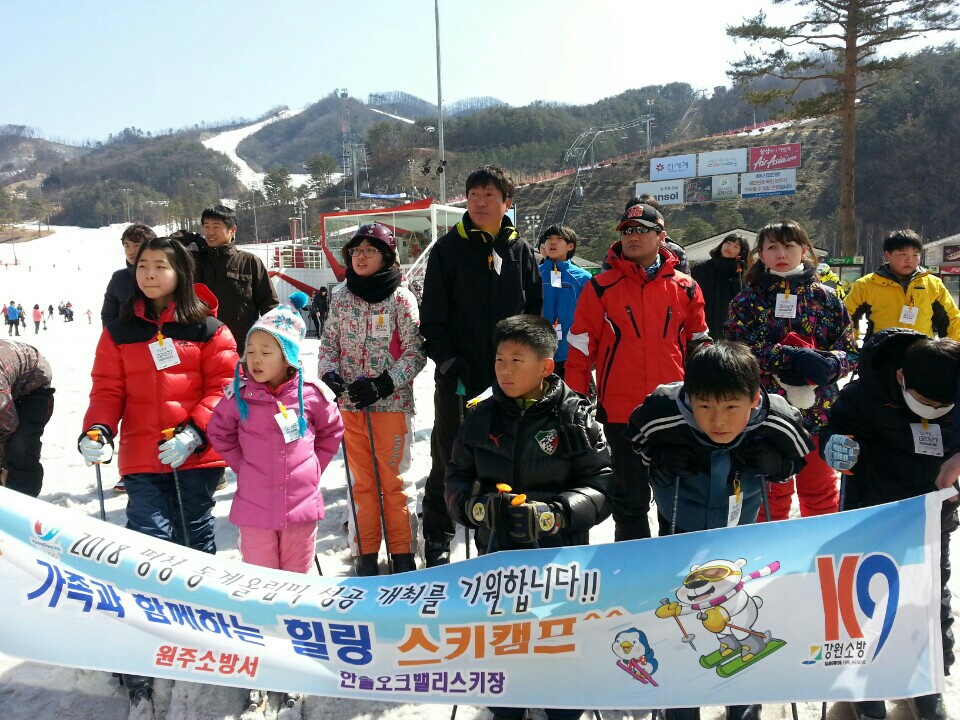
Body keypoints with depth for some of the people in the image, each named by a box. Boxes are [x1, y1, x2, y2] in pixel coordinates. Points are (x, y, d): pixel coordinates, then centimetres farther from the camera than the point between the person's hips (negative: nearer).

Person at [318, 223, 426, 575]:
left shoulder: (400, 297, -6)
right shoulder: (341, 296, 6)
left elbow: (415, 352, -7)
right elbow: (329, 343, 11)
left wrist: (384, 384, -17)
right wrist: (330, 375, -8)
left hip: (390, 402, -3)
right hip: (350, 404, 4)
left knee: (392, 480, 4)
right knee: (363, 481, 13)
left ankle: (401, 552, 19)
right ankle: (367, 552, 24)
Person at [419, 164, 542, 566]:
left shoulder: (520, 251, 7)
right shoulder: (448, 249, 1)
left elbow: (535, 314, 9)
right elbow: (432, 316, -2)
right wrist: (447, 361, -13)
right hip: (458, 378, -2)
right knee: (448, 462, 8)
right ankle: (437, 543, 23)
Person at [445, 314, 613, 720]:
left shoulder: (576, 418, -12)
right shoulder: (481, 417, -3)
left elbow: (601, 486, -12)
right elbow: (456, 481, 2)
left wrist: (554, 514, -26)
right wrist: (478, 505, -19)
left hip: (560, 554, -2)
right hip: (496, 552, 3)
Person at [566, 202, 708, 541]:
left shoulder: (685, 288, 6)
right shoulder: (602, 287, -1)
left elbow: (698, 347, 12)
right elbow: (581, 348, -1)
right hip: (621, 411, -2)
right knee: (631, 497, 8)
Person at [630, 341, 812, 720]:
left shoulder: (778, 422, -26)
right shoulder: (662, 415, -31)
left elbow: (797, 458, -3)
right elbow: (636, 440, -8)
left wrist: (776, 463, -20)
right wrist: (660, 460, -22)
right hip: (679, 532, -1)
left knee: (747, 628, 17)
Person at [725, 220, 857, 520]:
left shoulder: (826, 298, 5)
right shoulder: (748, 299, 1)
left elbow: (850, 351, 2)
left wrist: (828, 364, -20)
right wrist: (788, 357, -23)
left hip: (818, 411, 2)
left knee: (821, 494, 16)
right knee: (770, 495, 11)